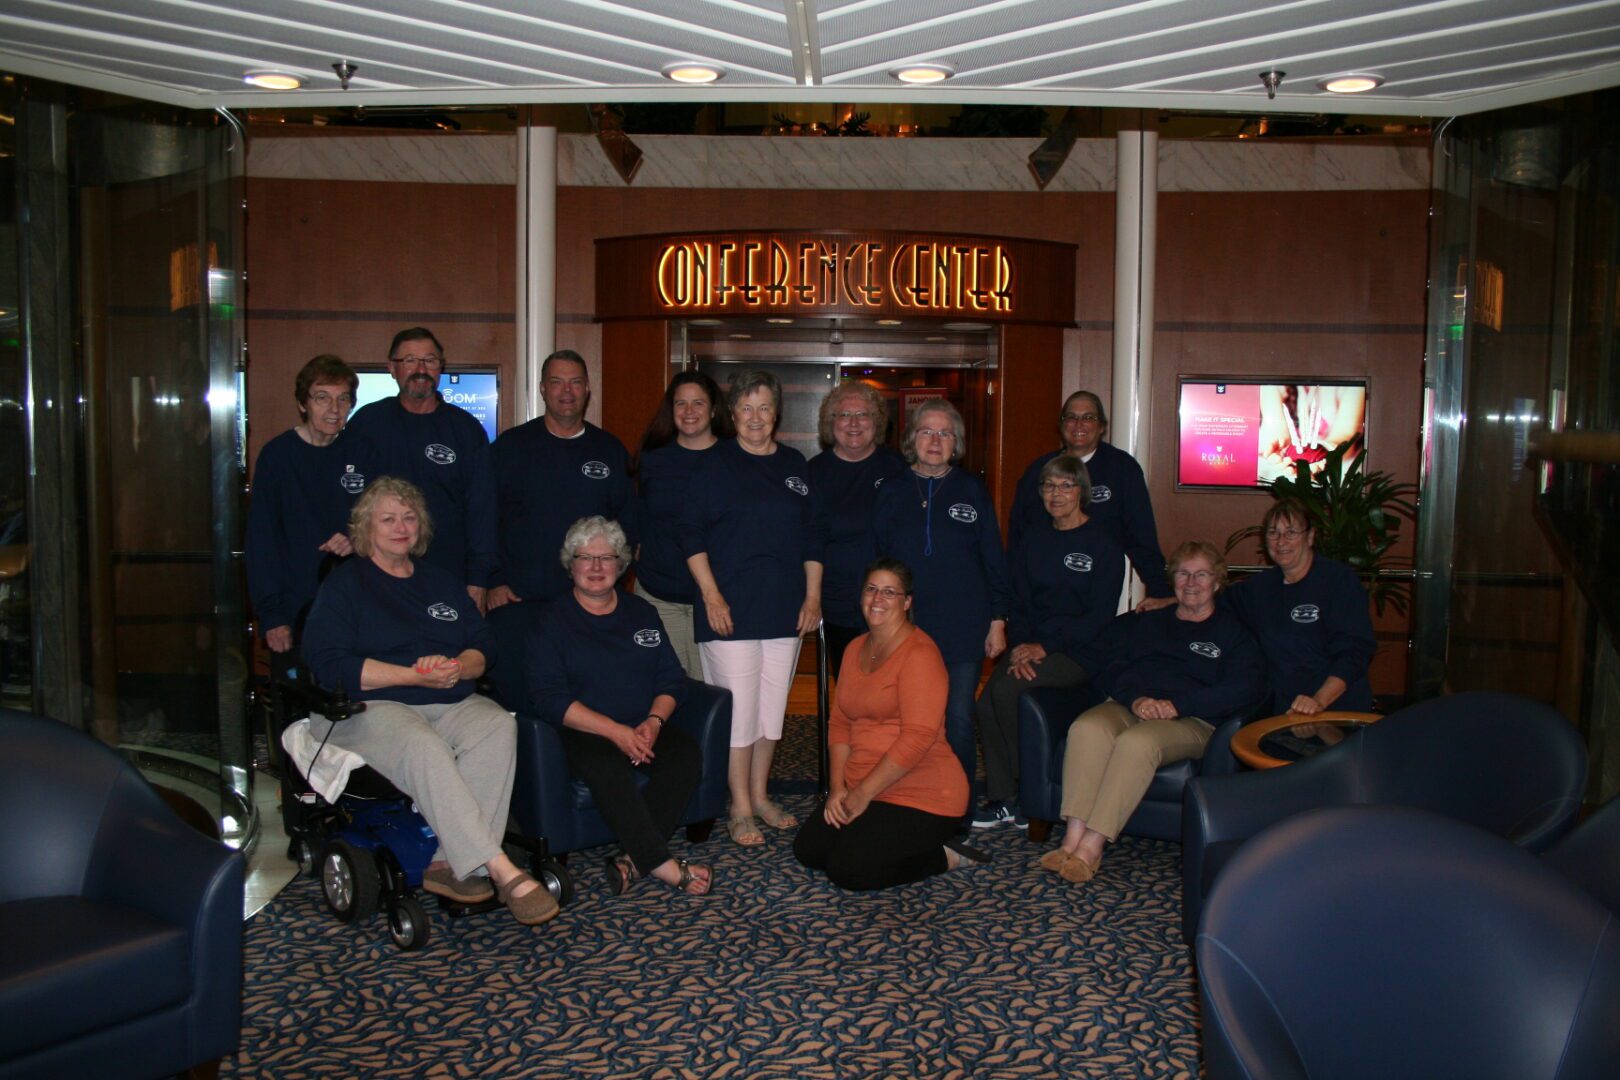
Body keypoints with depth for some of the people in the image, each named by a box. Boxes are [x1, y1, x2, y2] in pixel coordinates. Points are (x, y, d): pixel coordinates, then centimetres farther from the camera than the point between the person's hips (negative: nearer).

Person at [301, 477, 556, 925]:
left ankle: (449, 861, -32)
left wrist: (457, 668, -11)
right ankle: (501, 871, -39)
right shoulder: (343, 584, 7)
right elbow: (330, 665, -7)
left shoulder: (441, 581, 23)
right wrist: (415, 676, -14)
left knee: (498, 724, -28)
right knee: (423, 749, -36)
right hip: (370, 707, -4)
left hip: (448, 702, 5)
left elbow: (483, 645, 14)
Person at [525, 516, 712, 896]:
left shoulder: (641, 613, 17)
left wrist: (653, 722, -11)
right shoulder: (552, 621, 3)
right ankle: (663, 863, -32)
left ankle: (635, 858, -27)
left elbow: (672, 679, 12)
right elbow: (550, 698, -9)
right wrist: (616, 731, -18)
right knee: (607, 767, -36)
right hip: (584, 733, -4)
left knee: (686, 752, -26)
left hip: (644, 727, 4)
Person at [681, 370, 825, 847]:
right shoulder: (714, 464, -1)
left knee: (773, 707, 10)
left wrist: (813, 595, 7)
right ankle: (741, 809, 6)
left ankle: (760, 796, 24)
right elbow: (692, 534, -4)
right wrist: (710, 594, -12)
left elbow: (813, 535, 15)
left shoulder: (794, 465, 12)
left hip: (785, 609, 5)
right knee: (738, 708, -4)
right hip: (730, 609, -4)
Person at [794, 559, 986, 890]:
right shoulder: (855, 649, 12)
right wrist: (837, 786, -3)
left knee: (846, 870, -18)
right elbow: (840, 722, 10)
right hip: (861, 790, 9)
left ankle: (944, 856, 1)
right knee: (806, 849, 1)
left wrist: (863, 794, -20)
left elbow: (918, 736, -23)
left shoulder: (920, 652, -16)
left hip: (920, 796, -9)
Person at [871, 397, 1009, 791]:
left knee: (957, 721, 3)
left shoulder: (971, 490, 6)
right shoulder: (892, 492, 7)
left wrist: (998, 619, 3)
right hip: (905, 629, 1)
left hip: (964, 630, 0)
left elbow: (993, 558, 7)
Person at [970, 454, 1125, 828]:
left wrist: (1045, 646, -15)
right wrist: (1020, 647, -8)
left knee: (1006, 691, -30)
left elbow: (1099, 616, -7)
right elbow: (1017, 600, 11)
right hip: (1031, 645, 5)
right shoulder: (1032, 538, 14)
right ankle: (1001, 800, -10)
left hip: (1078, 653, -5)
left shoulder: (1103, 545, -2)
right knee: (986, 705, -24)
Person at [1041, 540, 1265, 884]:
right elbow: (1112, 668, 13)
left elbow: (1247, 689, -6)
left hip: (1192, 721, -4)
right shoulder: (1147, 622, 26)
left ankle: (1091, 847, -38)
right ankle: (1073, 838, -37)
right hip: (1130, 706, 4)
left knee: (1137, 741, -37)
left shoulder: (1234, 631, 13)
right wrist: (1136, 699, -10)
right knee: (1086, 727, -31)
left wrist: (1176, 705, -14)